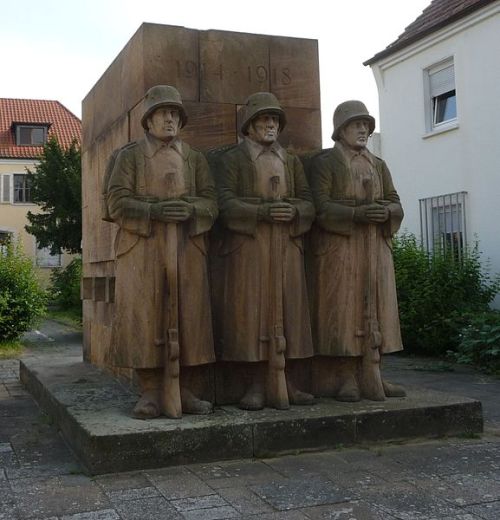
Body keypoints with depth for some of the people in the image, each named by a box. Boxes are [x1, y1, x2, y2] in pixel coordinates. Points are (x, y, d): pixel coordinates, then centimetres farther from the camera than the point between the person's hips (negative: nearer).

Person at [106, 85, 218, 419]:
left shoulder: (195, 158, 17)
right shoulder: (130, 155, 10)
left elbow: (211, 203, 8)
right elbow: (118, 202, -1)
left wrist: (191, 208, -15)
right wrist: (154, 210, -17)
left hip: (187, 251, 2)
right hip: (142, 250, -2)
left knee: (188, 319, -1)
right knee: (145, 319, -5)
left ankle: (184, 391, 8)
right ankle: (150, 394, 2)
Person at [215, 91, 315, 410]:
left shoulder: (292, 162, 20)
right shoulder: (232, 160, 8)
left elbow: (309, 203, 11)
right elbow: (226, 204, -5)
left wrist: (293, 211, -12)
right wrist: (264, 212, -18)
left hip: (287, 249, 4)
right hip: (248, 249, -3)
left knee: (289, 313, 1)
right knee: (251, 313, -6)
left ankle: (287, 384, 8)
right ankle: (256, 386, 1)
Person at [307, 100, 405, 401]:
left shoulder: (378, 166, 17)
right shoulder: (324, 163, 1)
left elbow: (396, 205, 10)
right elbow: (321, 207, -10)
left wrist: (385, 212, -13)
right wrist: (357, 214, -22)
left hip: (374, 249, 5)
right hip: (338, 249, -5)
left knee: (372, 310, 3)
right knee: (342, 309, -6)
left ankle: (371, 376, 7)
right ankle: (345, 379, -2)